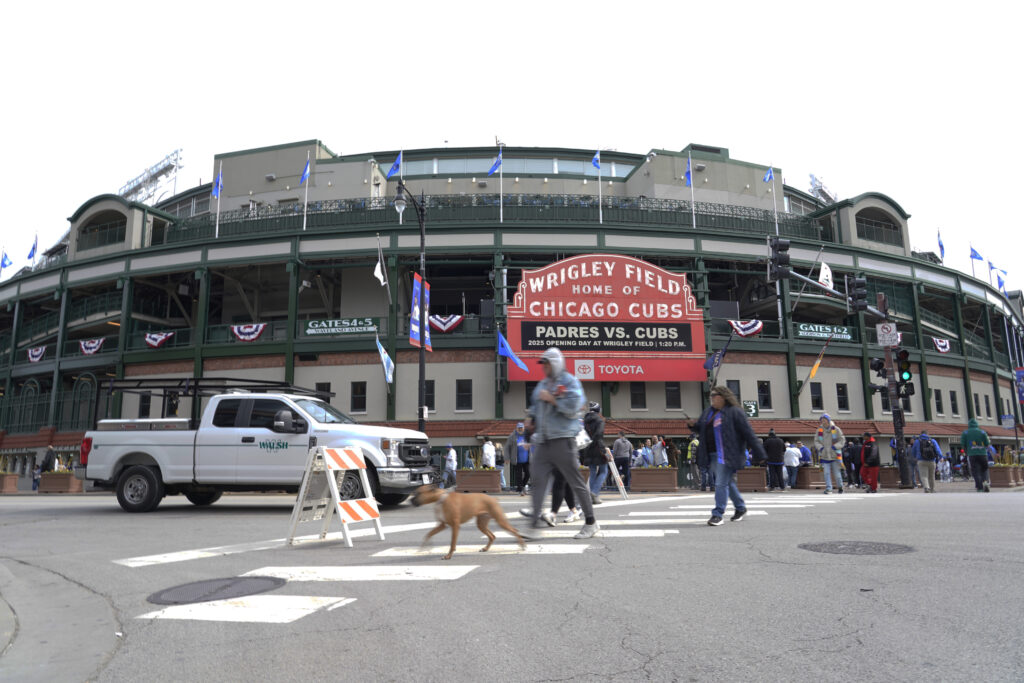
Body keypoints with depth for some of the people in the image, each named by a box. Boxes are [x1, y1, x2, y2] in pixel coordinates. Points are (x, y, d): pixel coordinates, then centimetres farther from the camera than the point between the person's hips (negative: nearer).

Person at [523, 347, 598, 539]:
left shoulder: (569, 382, -2)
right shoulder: (542, 384, 20)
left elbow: (573, 406, -17)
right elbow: (535, 405, 33)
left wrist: (551, 399, -12)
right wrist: (532, 419, 15)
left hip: (562, 439, -7)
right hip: (542, 441, 7)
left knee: (576, 481, 0)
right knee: (538, 481, -2)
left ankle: (591, 522, 12)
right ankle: (535, 523, -1)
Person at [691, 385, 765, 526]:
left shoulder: (734, 412, -8)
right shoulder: (709, 412, 14)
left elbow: (748, 432, -10)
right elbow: (701, 428, 23)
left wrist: (759, 451, -11)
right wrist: (693, 426, 0)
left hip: (728, 454, -8)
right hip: (714, 454, 8)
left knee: (721, 483, -11)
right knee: (728, 482, 19)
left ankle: (718, 514, -6)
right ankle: (741, 508, 35)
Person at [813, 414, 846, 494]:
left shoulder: (836, 429, -2)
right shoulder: (819, 430, 4)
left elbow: (842, 440, 0)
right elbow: (816, 441, 9)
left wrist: (835, 447, -14)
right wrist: (820, 448, -10)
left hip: (835, 455, -1)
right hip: (824, 455, 1)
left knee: (837, 472, 5)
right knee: (827, 473, -4)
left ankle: (840, 486, 27)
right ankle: (828, 489, 0)